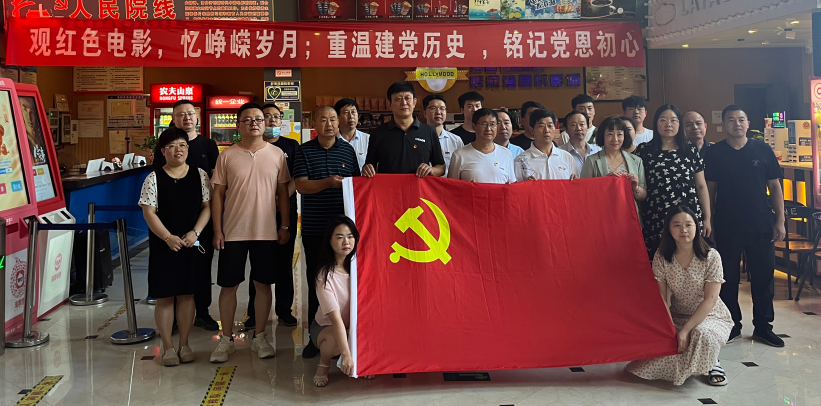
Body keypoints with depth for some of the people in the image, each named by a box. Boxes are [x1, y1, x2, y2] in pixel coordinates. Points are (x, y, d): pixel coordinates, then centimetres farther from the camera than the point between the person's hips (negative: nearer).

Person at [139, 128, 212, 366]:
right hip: (163, 245, -1)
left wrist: (195, 232, -12)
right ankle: (168, 347, 14)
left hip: (191, 244, 2)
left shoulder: (199, 175, 3)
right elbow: (149, 212, -6)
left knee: (186, 294, 8)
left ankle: (184, 344, 19)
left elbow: (207, 206, 2)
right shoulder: (154, 178, -2)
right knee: (164, 296, 3)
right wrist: (168, 237, -17)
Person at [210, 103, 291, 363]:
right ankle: (226, 339, 18)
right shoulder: (227, 156, 1)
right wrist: (217, 230, -3)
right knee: (229, 285, 5)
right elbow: (218, 194, 2)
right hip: (233, 232, 0)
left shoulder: (276, 154, 3)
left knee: (263, 284, 8)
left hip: (267, 231, 1)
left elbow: (283, 192, 7)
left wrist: (285, 226, 3)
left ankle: (260, 337, 21)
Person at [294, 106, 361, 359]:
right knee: (316, 281, 5)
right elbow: (301, 185, -6)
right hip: (314, 228, -1)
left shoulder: (348, 150, 9)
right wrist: (328, 182, -21)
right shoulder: (305, 151, 3)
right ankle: (315, 336, 14)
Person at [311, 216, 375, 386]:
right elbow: (335, 318, -31)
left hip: (356, 326, 4)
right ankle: (323, 365, -4)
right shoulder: (324, 275, -24)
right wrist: (346, 354, -38)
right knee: (335, 339, -37)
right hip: (325, 327, -4)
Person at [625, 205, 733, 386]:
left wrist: (685, 330, -26)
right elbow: (663, 299, -8)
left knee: (702, 334, -36)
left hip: (710, 316, -3)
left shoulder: (711, 257, -16)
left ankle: (712, 364, 0)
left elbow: (710, 299, -19)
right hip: (676, 316, 3)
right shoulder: (661, 257, -9)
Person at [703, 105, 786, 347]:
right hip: (726, 227, -1)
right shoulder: (713, 154, 0)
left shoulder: (763, 150, 2)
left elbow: (775, 187, 4)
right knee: (728, 278, 7)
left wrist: (780, 221, -1)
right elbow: (709, 190, 3)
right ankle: (732, 326, 21)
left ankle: (763, 327, 20)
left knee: (763, 277, 7)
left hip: (761, 226, 1)